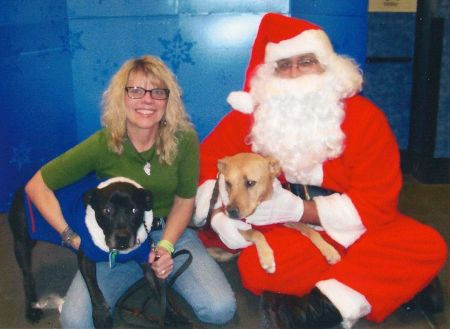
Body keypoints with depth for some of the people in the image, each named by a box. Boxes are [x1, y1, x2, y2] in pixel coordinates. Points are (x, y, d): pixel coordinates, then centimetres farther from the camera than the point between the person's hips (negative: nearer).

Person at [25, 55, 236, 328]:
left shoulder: (184, 139, -15)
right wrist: (70, 236, -16)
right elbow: (37, 186, -9)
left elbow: (184, 200, -1)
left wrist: (166, 246, -15)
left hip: (171, 231, 1)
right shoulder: (102, 145, -18)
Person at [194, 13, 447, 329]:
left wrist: (298, 209, -24)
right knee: (255, 267, -33)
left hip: (348, 228, 1)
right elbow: (206, 163, 1)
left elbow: (377, 201, -14)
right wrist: (219, 213, -19)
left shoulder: (364, 116, -10)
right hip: (279, 231, 0)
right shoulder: (250, 115, -4)